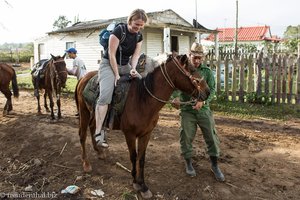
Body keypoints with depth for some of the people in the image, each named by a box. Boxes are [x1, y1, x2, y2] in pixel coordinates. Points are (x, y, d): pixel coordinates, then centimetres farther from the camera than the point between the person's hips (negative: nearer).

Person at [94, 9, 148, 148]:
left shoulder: (139, 36, 3)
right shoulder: (119, 30, -17)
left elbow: (136, 55, 1)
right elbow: (111, 54, -18)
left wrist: (133, 69, -19)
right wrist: (116, 75, -18)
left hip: (125, 66, 7)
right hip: (109, 64, -7)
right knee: (105, 95, -26)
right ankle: (99, 132, -28)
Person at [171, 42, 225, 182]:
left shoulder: (207, 71, 3)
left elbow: (212, 89, -4)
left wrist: (203, 101, -22)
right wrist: (176, 97, -35)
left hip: (204, 110, 1)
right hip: (187, 110, -1)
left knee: (212, 137, 4)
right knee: (186, 137, 6)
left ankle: (215, 166, 20)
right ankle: (188, 164, 27)